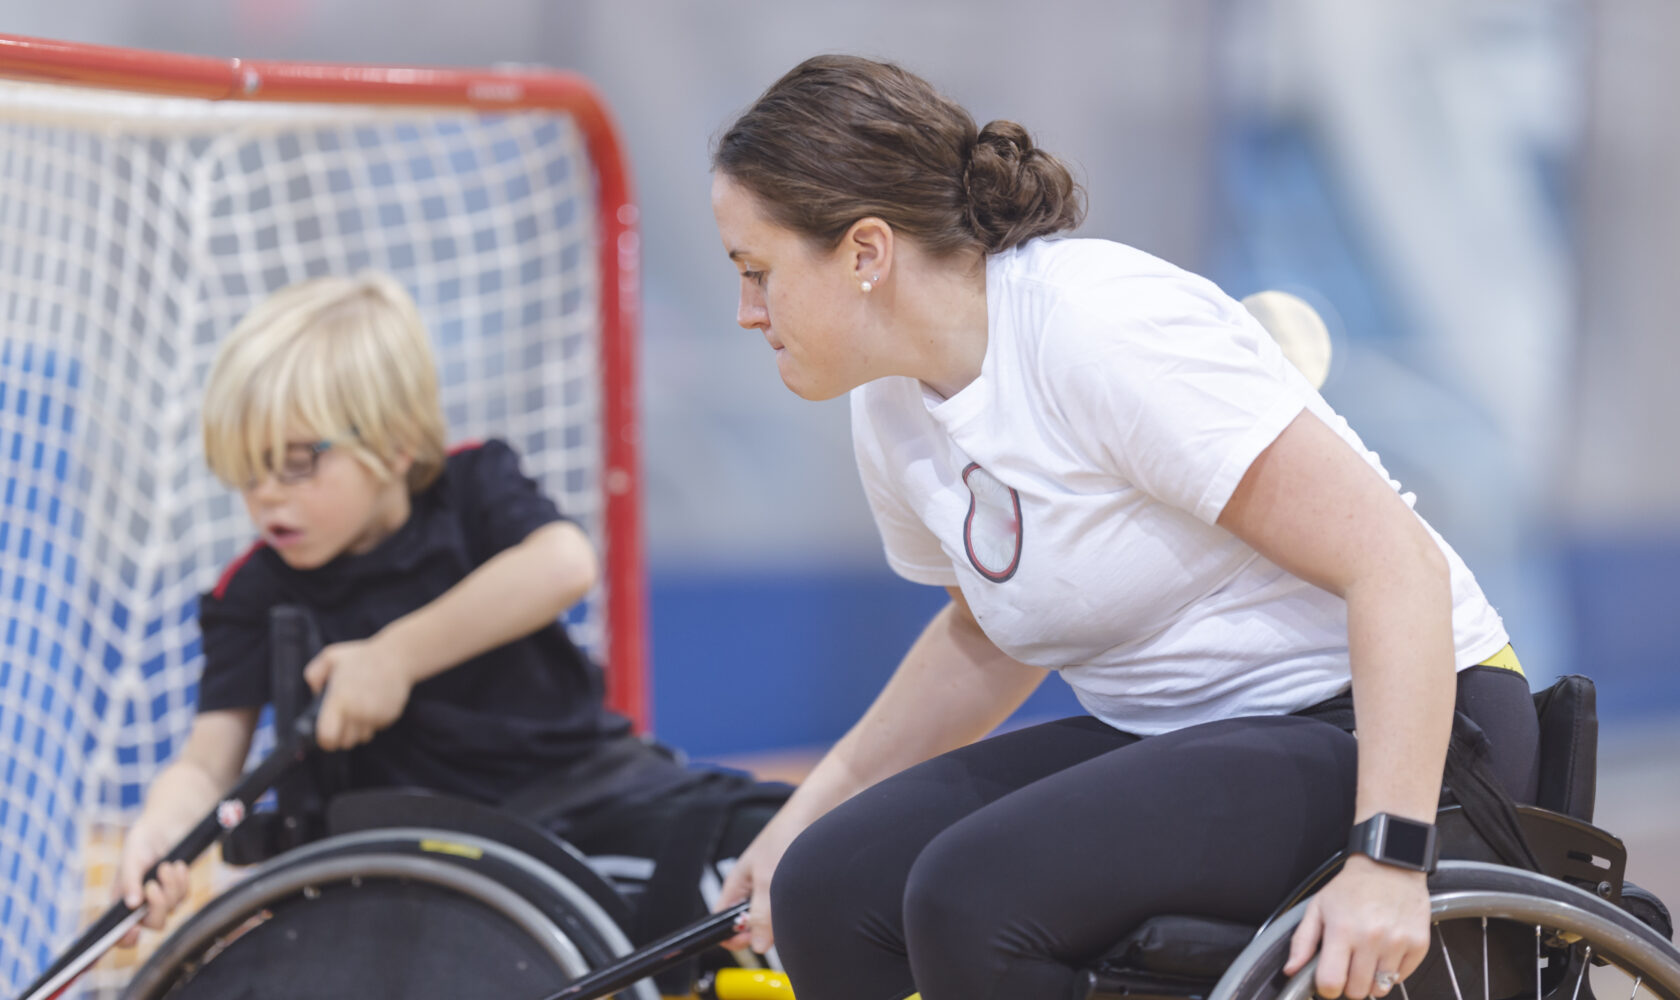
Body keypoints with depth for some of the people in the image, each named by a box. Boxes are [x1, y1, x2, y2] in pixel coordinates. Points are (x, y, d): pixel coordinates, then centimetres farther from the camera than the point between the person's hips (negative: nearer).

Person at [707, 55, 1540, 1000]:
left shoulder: (1107, 328, -23)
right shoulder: (891, 412, 4)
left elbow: (1396, 564, -25)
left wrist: (1389, 859, -32)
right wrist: (809, 813, 19)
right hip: (1179, 735, 8)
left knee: (974, 895, -28)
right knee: (827, 888, -9)